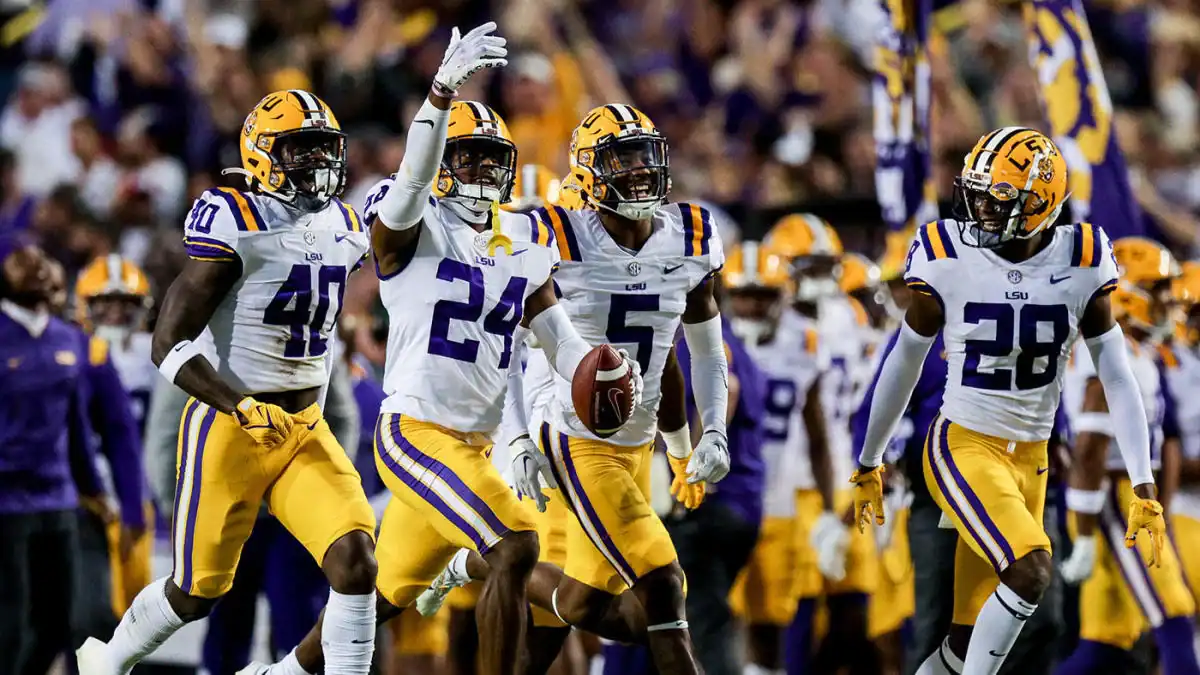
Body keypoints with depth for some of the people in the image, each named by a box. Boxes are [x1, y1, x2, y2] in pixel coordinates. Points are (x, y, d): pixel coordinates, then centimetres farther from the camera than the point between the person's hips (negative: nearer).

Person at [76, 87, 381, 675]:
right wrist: (241, 406, -27)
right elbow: (169, 344, -18)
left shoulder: (343, 229, 6)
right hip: (227, 428, -5)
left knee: (356, 561, -15)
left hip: (305, 430, 5)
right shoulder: (232, 222, -15)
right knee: (196, 593, 6)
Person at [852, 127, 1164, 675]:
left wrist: (1143, 487, -3)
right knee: (1029, 572, -24)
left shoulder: (1081, 265, -6)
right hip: (963, 448, -3)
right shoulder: (948, 260, -11)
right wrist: (868, 464, 12)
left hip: (1030, 459, 3)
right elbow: (903, 365, 3)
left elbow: (1117, 379, 0)